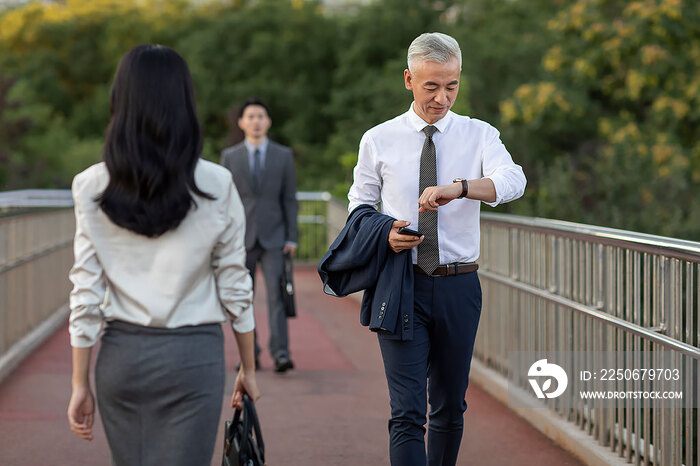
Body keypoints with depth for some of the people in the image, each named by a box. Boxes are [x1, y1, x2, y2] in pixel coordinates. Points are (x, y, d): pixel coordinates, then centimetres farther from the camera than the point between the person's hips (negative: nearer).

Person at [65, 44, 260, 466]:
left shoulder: (93, 187, -3)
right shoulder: (215, 186, -6)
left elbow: (86, 295, -2)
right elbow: (235, 288, -1)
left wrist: (81, 383, 5)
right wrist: (249, 368, 11)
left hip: (121, 353, 2)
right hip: (192, 353, -2)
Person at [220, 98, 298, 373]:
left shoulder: (283, 155, 7)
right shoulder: (230, 156, 7)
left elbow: (289, 199, 6)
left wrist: (291, 238, -1)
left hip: (273, 238, -1)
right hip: (241, 238, 1)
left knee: (277, 294, -12)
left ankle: (280, 353, -15)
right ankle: (249, 355, 10)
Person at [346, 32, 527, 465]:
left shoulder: (479, 135, 3)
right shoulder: (378, 141, 4)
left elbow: (512, 180, -16)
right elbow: (360, 206, 12)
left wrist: (458, 187, -35)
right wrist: (386, 235, -11)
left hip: (459, 287, 2)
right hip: (401, 285, -1)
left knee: (451, 408, 12)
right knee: (407, 412, -9)